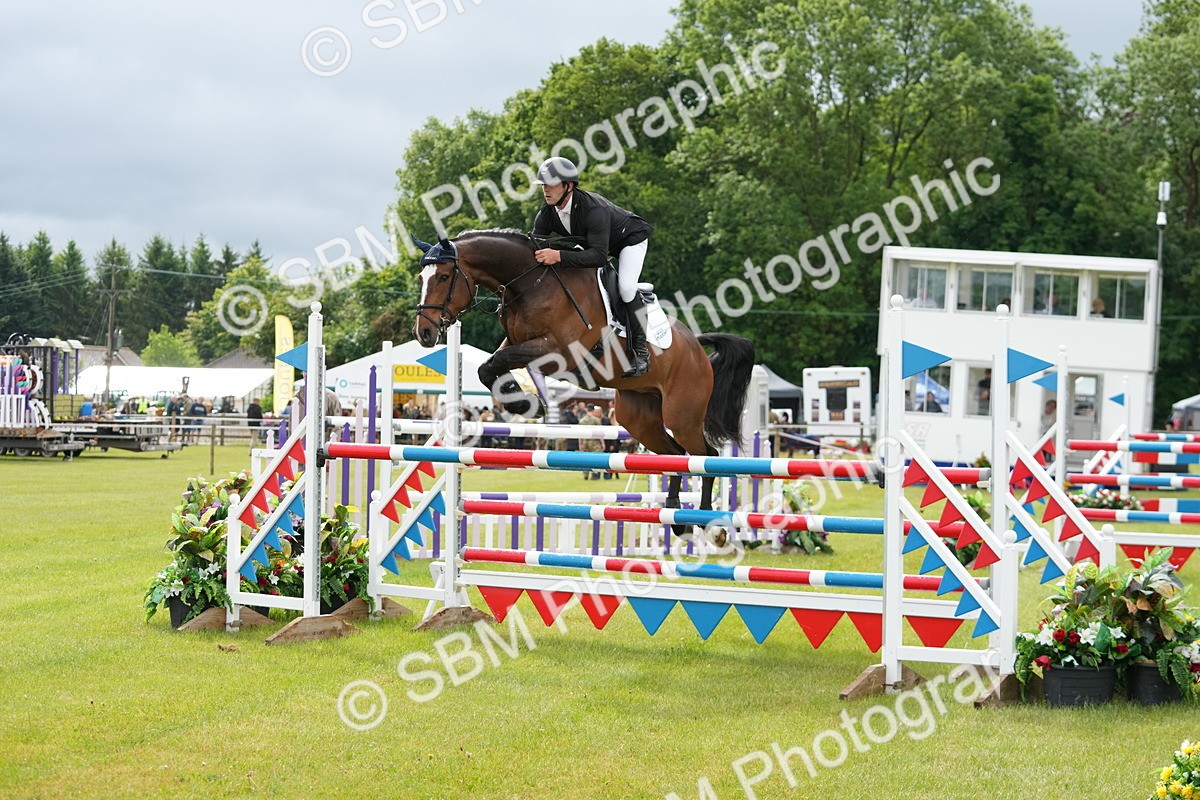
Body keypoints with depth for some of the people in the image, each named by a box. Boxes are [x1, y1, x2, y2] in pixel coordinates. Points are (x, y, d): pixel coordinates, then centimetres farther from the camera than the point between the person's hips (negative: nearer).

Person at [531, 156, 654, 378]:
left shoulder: (593, 209, -42)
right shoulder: (547, 214, -20)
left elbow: (599, 255, -49)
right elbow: (533, 247, -12)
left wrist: (559, 256, -59)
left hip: (630, 238, -8)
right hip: (591, 244, 8)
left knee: (625, 285, -30)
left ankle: (640, 351, -20)